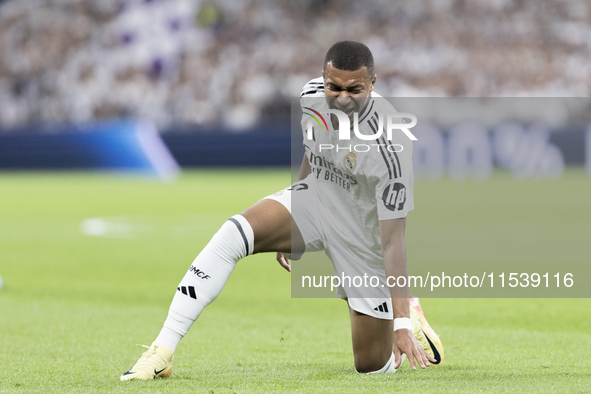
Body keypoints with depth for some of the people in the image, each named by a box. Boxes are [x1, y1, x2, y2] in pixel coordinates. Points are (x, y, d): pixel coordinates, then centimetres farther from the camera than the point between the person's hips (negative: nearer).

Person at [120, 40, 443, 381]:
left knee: (373, 366, -1)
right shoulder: (312, 96, -14)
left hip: (364, 234, -5)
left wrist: (401, 325, -33)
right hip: (317, 198, 5)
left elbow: (392, 240, -30)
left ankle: (407, 317, 36)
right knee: (232, 237, -24)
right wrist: (290, 228, 20)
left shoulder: (389, 145, -32)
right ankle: (162, 354, -21)